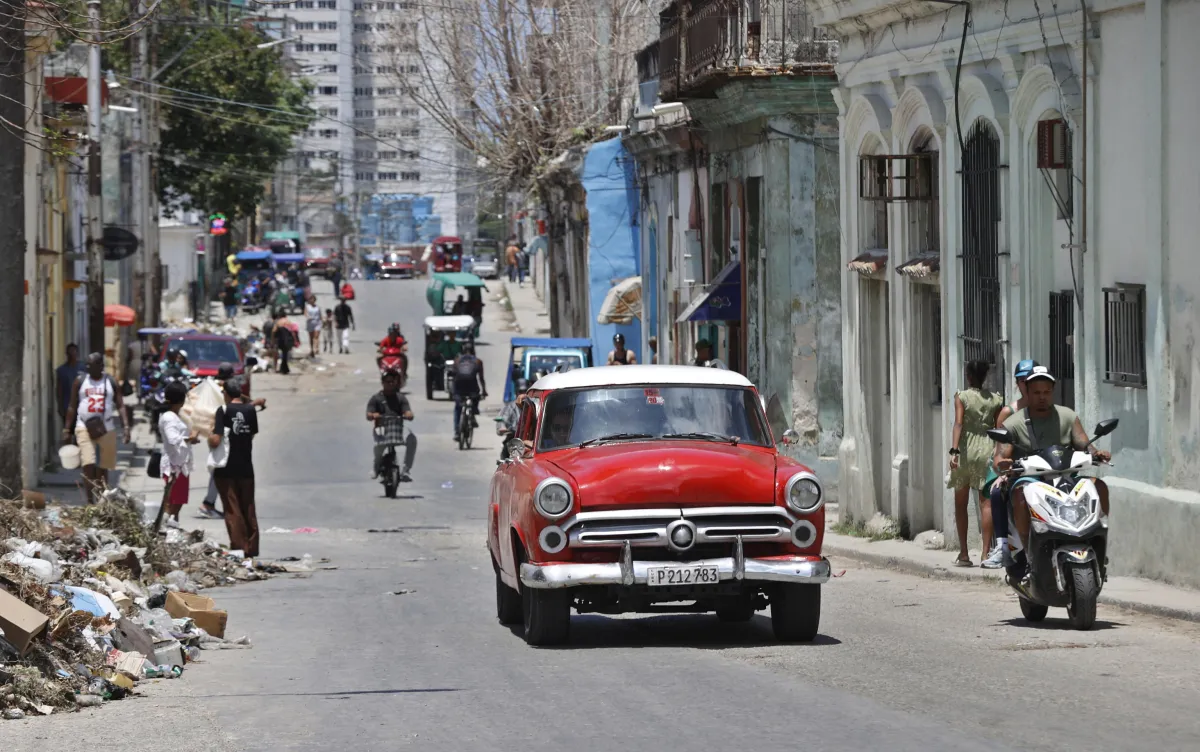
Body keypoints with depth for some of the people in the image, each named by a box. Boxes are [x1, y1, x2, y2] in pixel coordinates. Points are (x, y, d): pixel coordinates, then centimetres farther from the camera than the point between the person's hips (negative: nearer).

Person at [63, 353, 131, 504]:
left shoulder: (110, 382, 5)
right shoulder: (80, 381, 5)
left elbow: (120, 406, 3)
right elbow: (72, 406, 9)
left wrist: (126, 426, -10)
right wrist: (67, 429, 5)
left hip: (105, 428, 1)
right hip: (84, 427, -1)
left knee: (103, 467, 7)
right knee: (88, 465, -15)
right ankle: (90, 500, -14)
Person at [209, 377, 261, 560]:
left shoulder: (224, 411, -12)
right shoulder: (250, 410, 1)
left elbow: (215, 441, -18)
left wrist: (210, 434, 2)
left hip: (226, 470, -4)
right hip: (246, 468, 4)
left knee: (233, 511, 1)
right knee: (249, 509, 13)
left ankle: (239, 547, -2)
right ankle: (252, 549, 17)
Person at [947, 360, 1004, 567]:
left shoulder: (962, 397, -2)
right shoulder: (995, 400, 6)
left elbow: (958, 423, -14)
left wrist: (954, 451, -20)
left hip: (966, 451, -1)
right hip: (987, 451, 1)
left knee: (961, 504, 8)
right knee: (986, 503, -1)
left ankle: (963, 553, 7)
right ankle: (985, 552, -9)